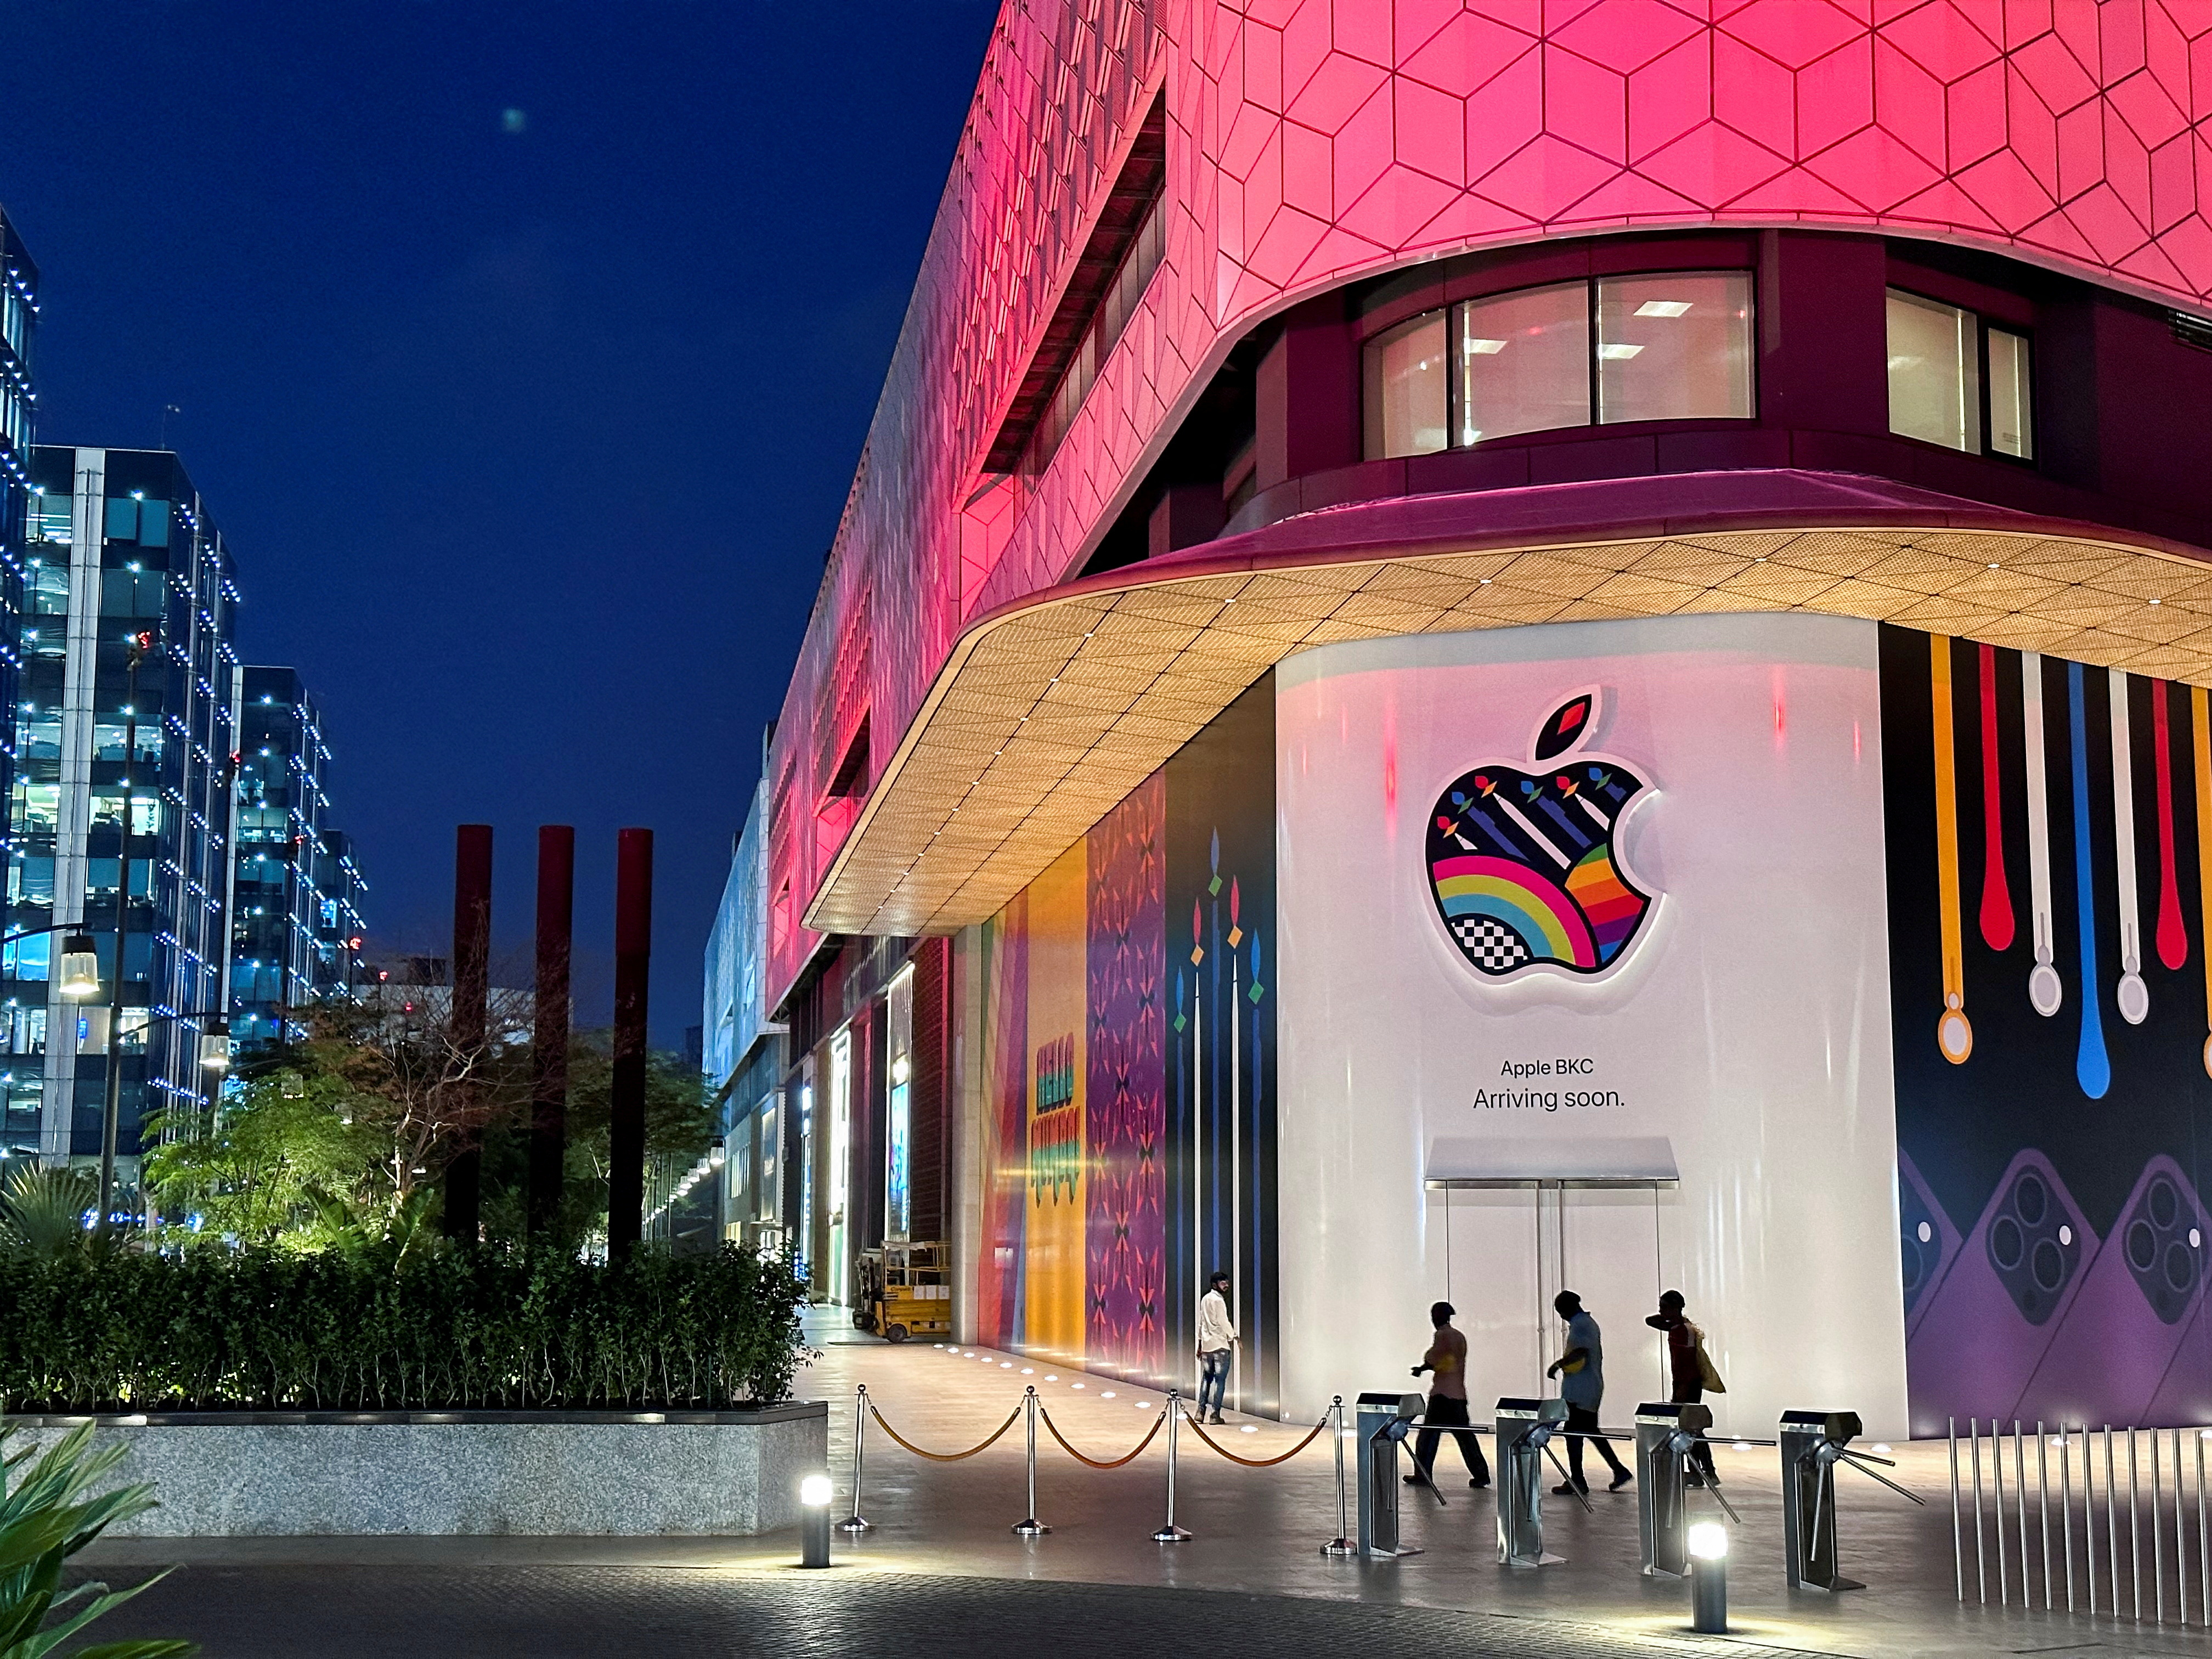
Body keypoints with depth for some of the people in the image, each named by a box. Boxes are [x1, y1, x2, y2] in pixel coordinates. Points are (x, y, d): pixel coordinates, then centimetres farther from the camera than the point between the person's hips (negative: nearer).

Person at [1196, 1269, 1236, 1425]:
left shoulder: (1204, 1299, 13)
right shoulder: (1218, 1300, -10)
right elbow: (1224, 1322, -12)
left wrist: (1200, 1345, 21)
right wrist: (1233, 1337, -4)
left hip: (1206, 1345, 7)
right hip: (1220, 1344, -7)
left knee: (1206, 1378, 12)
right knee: (1220, 1380, -4)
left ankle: (1201, 1411, 7)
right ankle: (1215, 1414, -6)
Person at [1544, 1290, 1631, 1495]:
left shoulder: (1579, 1324, -14)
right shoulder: (1590, 1323, 18)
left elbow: (1579, 1352, -26)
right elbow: (1598, 1354, 23)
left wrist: (1558, 1364, -16)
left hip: (1577, 1390, -10)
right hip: (1593, 1388, 10)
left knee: (1573, 1433, -5)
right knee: (1591, 1431, 15)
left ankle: (1576, 1481, -3)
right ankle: (1619, 1471, 14)